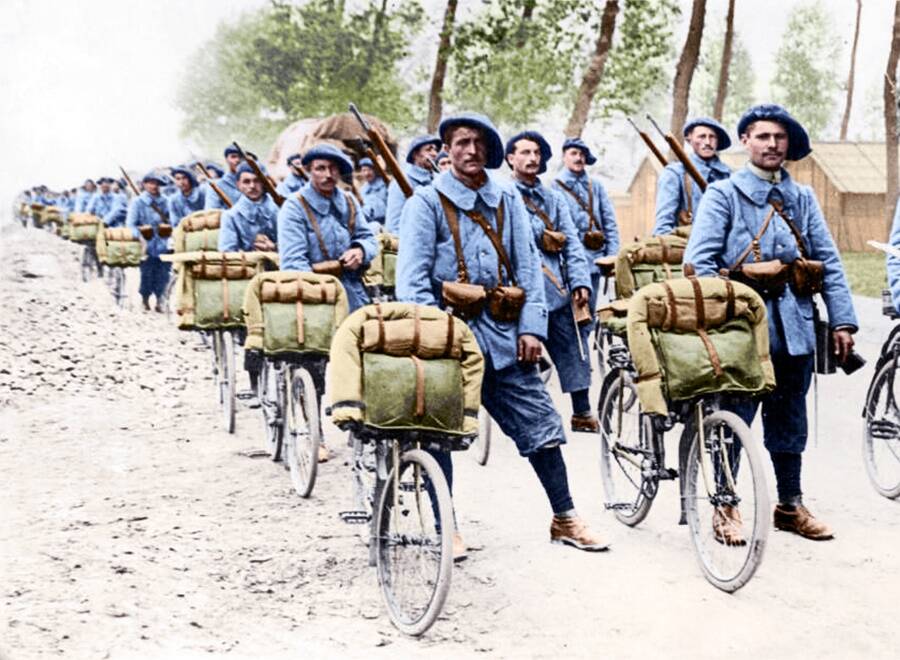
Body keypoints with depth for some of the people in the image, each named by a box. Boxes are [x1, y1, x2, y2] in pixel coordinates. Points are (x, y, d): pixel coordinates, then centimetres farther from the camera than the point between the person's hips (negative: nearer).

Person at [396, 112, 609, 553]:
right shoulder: (427, 202, -1)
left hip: (501, 334, 4)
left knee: (541, 425, 4)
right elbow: (412, 277, -7)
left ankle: (565, 519, 16)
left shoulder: (508, 201, 12)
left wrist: (532, 327, 0)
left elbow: (528, 268, 10)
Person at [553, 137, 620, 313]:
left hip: (594, 260, 4)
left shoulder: (596, 186, 14)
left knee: (589, 311, 8)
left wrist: (612, 257, 3)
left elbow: (610, 223, 11)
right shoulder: (556, 187, 1)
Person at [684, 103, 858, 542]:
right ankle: (725, 508, 12)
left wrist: (842, 321, 3)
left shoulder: (802, 199, 13)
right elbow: (699, 261, -8)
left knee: (789, 422, 12)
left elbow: (828, 262, 11)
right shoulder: (723, 194, 0)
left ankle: (790, 505, 24)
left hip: (794, 328, 4)